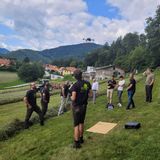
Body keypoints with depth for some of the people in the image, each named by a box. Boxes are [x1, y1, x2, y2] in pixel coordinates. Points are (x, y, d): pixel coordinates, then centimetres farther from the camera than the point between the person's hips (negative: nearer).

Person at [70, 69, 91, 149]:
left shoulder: (75, 85, -20)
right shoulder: (87, 83, -2)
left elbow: (73, 98, -22)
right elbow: (90, 94, 5)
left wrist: (71, 97, 0)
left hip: (77, 107, -6)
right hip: (84, 106, 6)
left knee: (76, 124, 2)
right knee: (81, 122, 21)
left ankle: (77, 143, 7)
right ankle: (81, 138, 34)